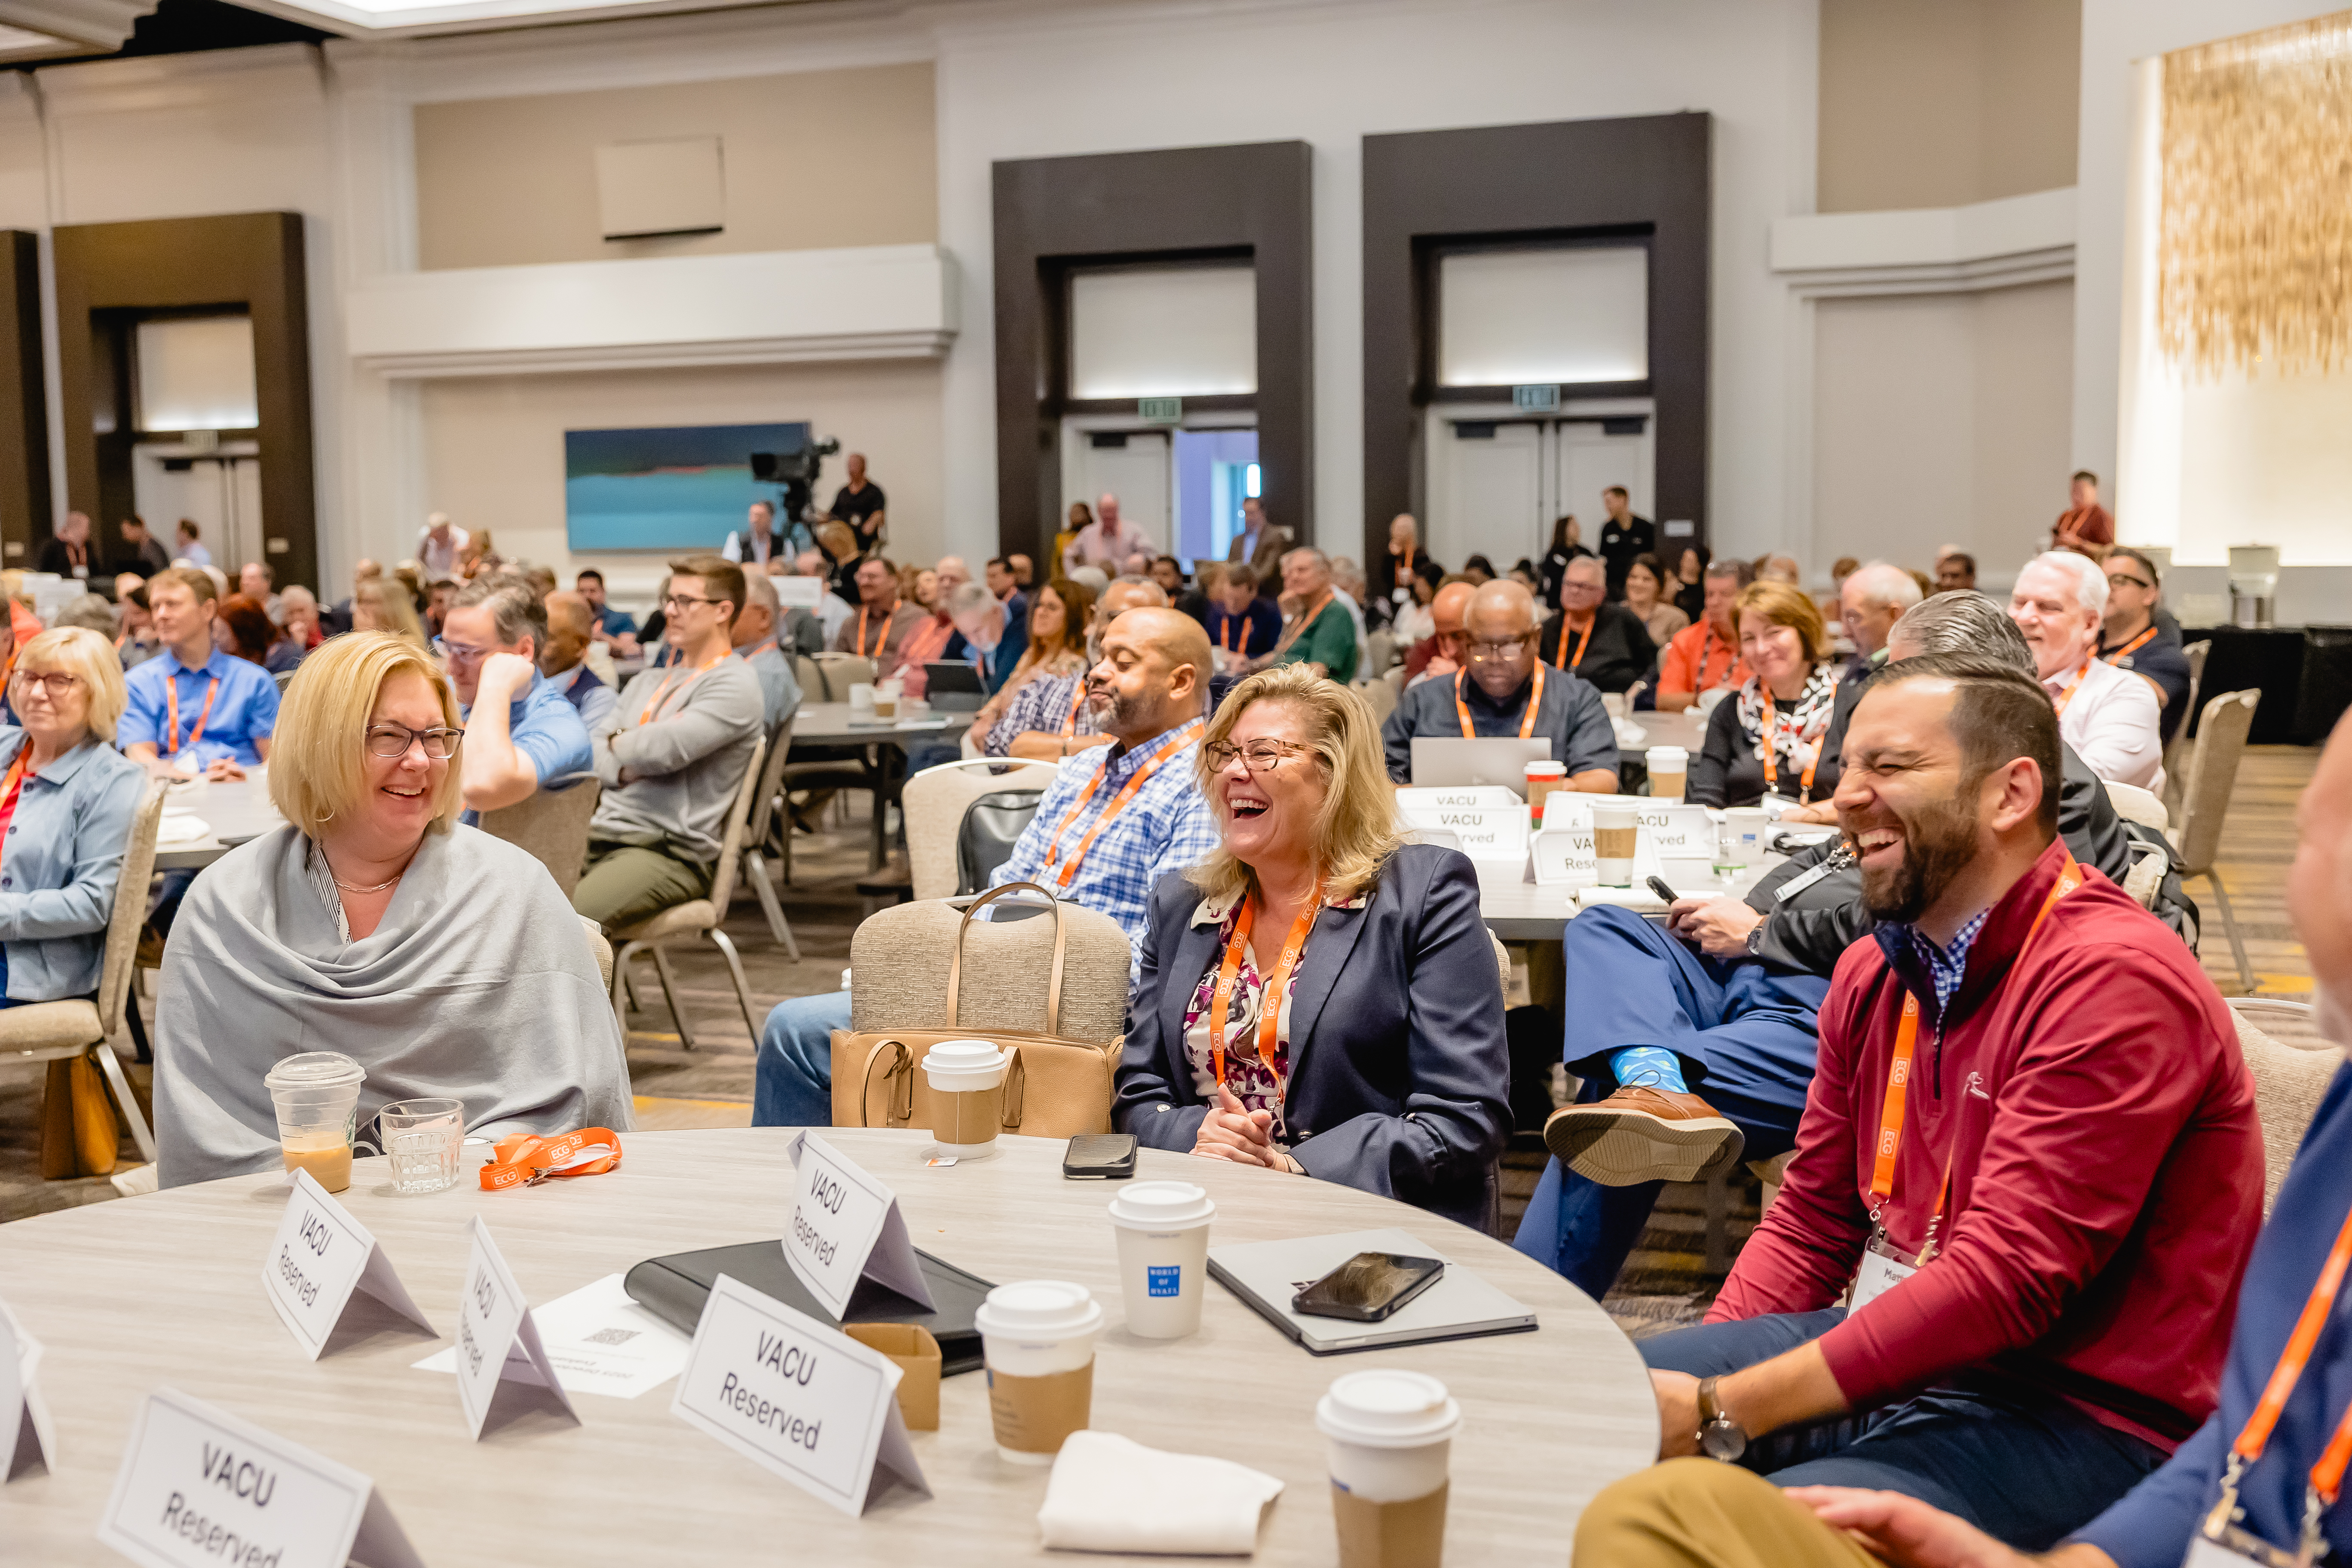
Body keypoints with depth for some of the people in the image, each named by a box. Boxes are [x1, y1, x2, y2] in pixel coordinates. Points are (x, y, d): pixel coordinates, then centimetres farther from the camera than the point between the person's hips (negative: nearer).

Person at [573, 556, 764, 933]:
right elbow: (591, 750, 16)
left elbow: (667, 749, -14)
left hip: (671, 850, -7)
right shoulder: (648, 682, 24)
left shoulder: (736, 685, -3)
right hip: (600, 834, 7)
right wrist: (622, 770, -7)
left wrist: (618, 742, 7)